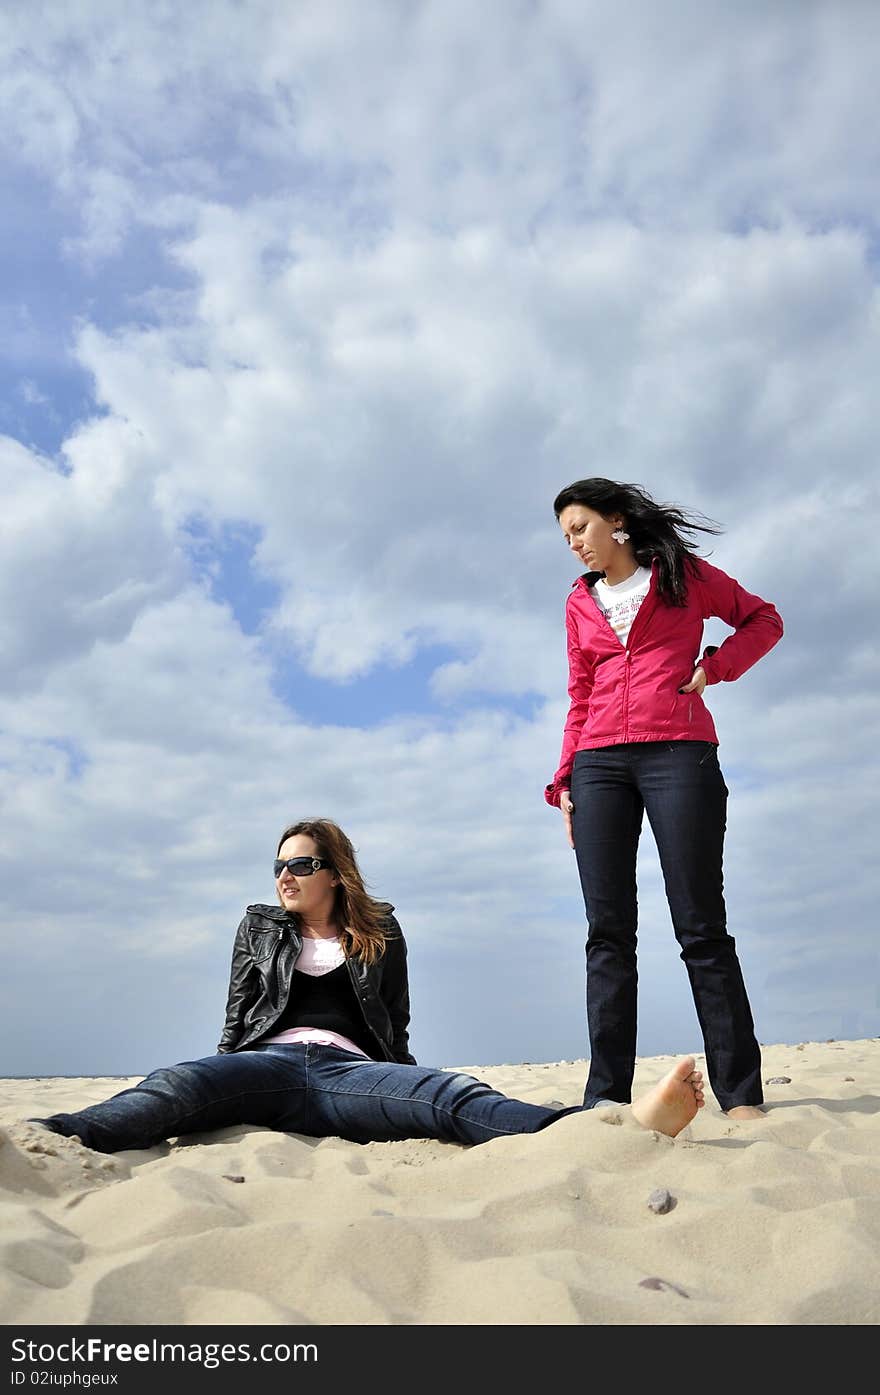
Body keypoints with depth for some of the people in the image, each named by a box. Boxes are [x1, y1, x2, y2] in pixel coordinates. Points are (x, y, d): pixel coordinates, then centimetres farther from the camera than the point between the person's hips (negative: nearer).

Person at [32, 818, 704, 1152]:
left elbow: (396, 1023, 19)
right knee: (177, 1084, -34)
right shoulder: (260, 926, 23)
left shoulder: (381, 930, 20)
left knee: (452, 1096, -32)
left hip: (351, 1068, -2)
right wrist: (221, 1095, 11)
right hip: (270, 1061, 2)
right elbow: (238, 1017, 21)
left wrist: (400, 1108, 11)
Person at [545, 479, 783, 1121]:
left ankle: (740, 1093, 1)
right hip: (599, 764, 3)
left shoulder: (685, 574, 10)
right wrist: (565, 780, 9)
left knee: (701, 928, -5)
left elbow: (764, 620, 17)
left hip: (679, 753, -3)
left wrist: (715, 667, -1)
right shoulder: (580, 604, 19)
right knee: (608, 931, -3)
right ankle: (607, 1093, -1)